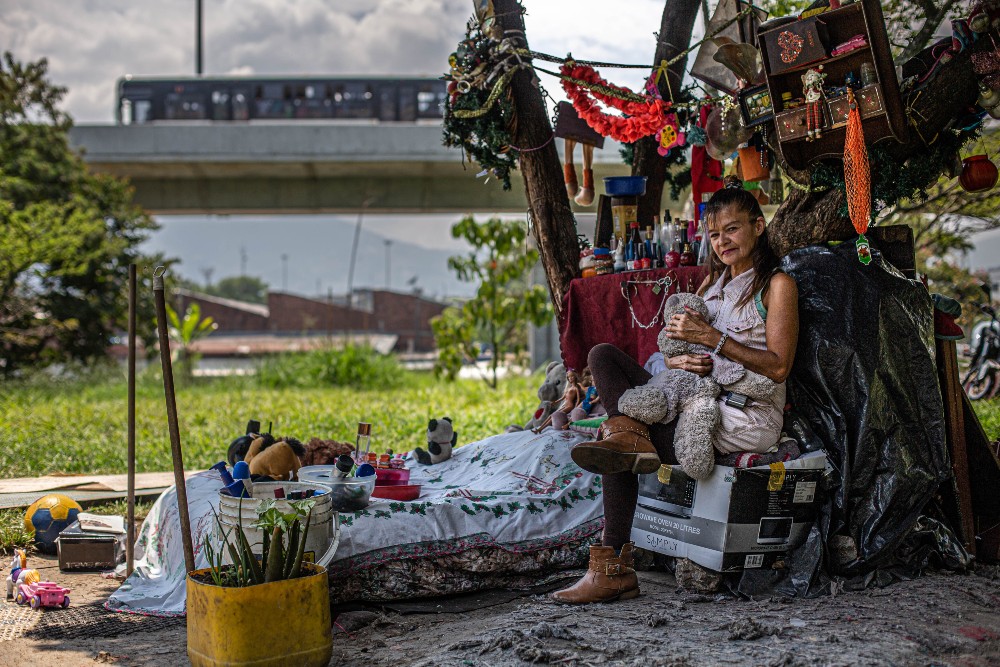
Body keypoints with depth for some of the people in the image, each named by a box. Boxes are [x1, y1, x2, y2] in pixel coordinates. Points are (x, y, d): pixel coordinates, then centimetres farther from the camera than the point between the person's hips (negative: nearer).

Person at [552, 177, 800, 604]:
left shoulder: (777, 284, 1)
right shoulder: (714, 281, 22)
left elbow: (778, 366, -10)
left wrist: (709, 337, -14)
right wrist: (678, 360, -9)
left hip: (748, 418, -7)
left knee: (624, 453, -21)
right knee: (602, 355, -10)